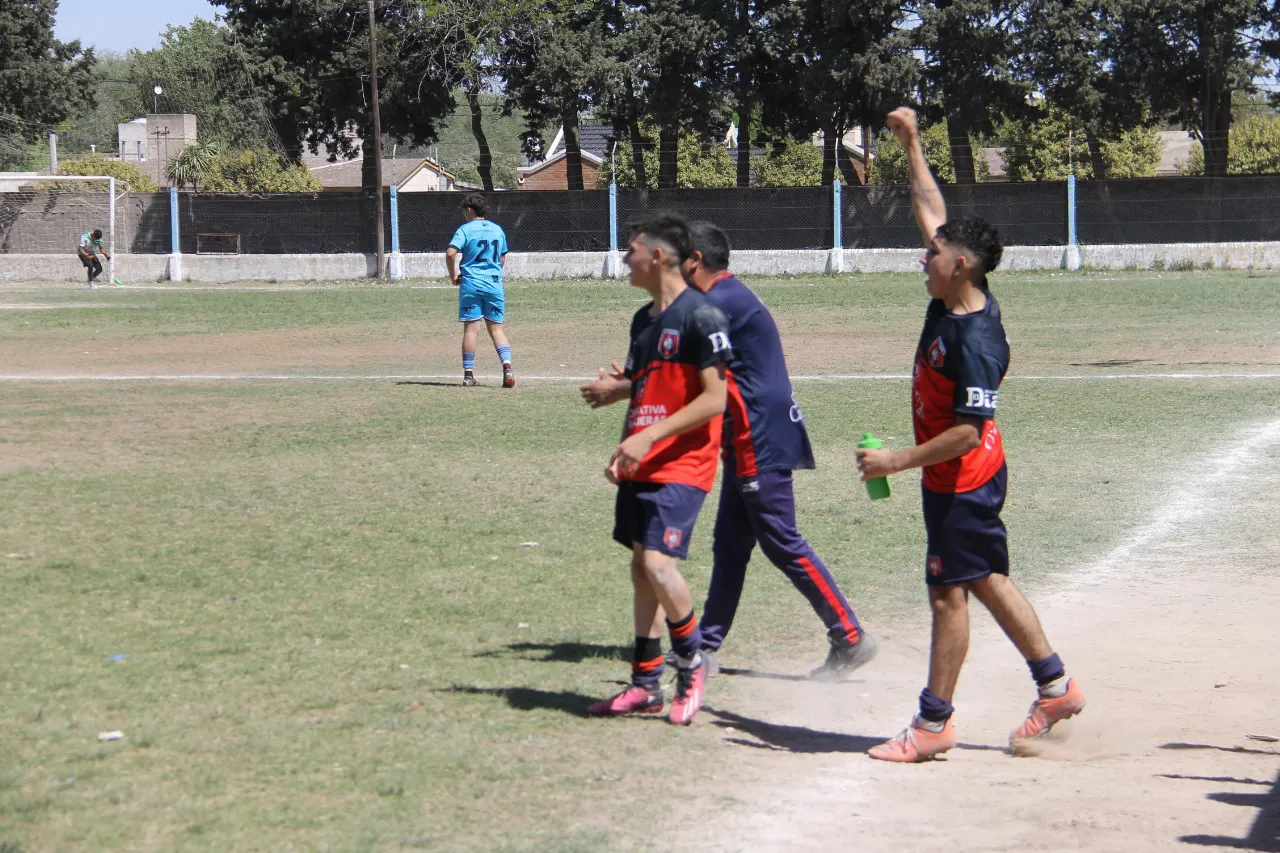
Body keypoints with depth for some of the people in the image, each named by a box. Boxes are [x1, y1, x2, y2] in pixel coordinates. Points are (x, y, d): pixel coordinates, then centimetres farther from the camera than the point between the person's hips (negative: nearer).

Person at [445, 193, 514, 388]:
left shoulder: (465, 229, -5)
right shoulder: (497, 230, 10)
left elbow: (450, 253, -17)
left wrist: (453, 276, -5)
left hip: (470, 284, -3)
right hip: (494, 284, 3)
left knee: (471, 328, 1)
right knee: (496, 327, 7)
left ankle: (468, 373, 4)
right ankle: (507, 365, -12)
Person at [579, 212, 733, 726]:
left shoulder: (701, 318, -13)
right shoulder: (643, 319, 13)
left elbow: (713, 400, -17)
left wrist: (649, 437, -21)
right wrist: (620, 420, 9)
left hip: (682, 465, -8)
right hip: (640, 466, 8)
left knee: (658, 563, -19)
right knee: (641, 569, 10)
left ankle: (691, 661, 4)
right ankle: (645, 685, 17)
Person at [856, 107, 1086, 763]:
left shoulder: (976, 341, -26)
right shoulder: (951, 300, 0)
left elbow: (969, 431, -27)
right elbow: (931, 210, 11)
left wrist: (899, 461, -23)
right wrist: (911, 144, 12)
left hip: (963, 482, -10)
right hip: (954, 480, 10)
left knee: (949, 592, -1)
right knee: (985, 580, 17)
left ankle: (933, 724, 8)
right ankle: (1056, 688, 25)